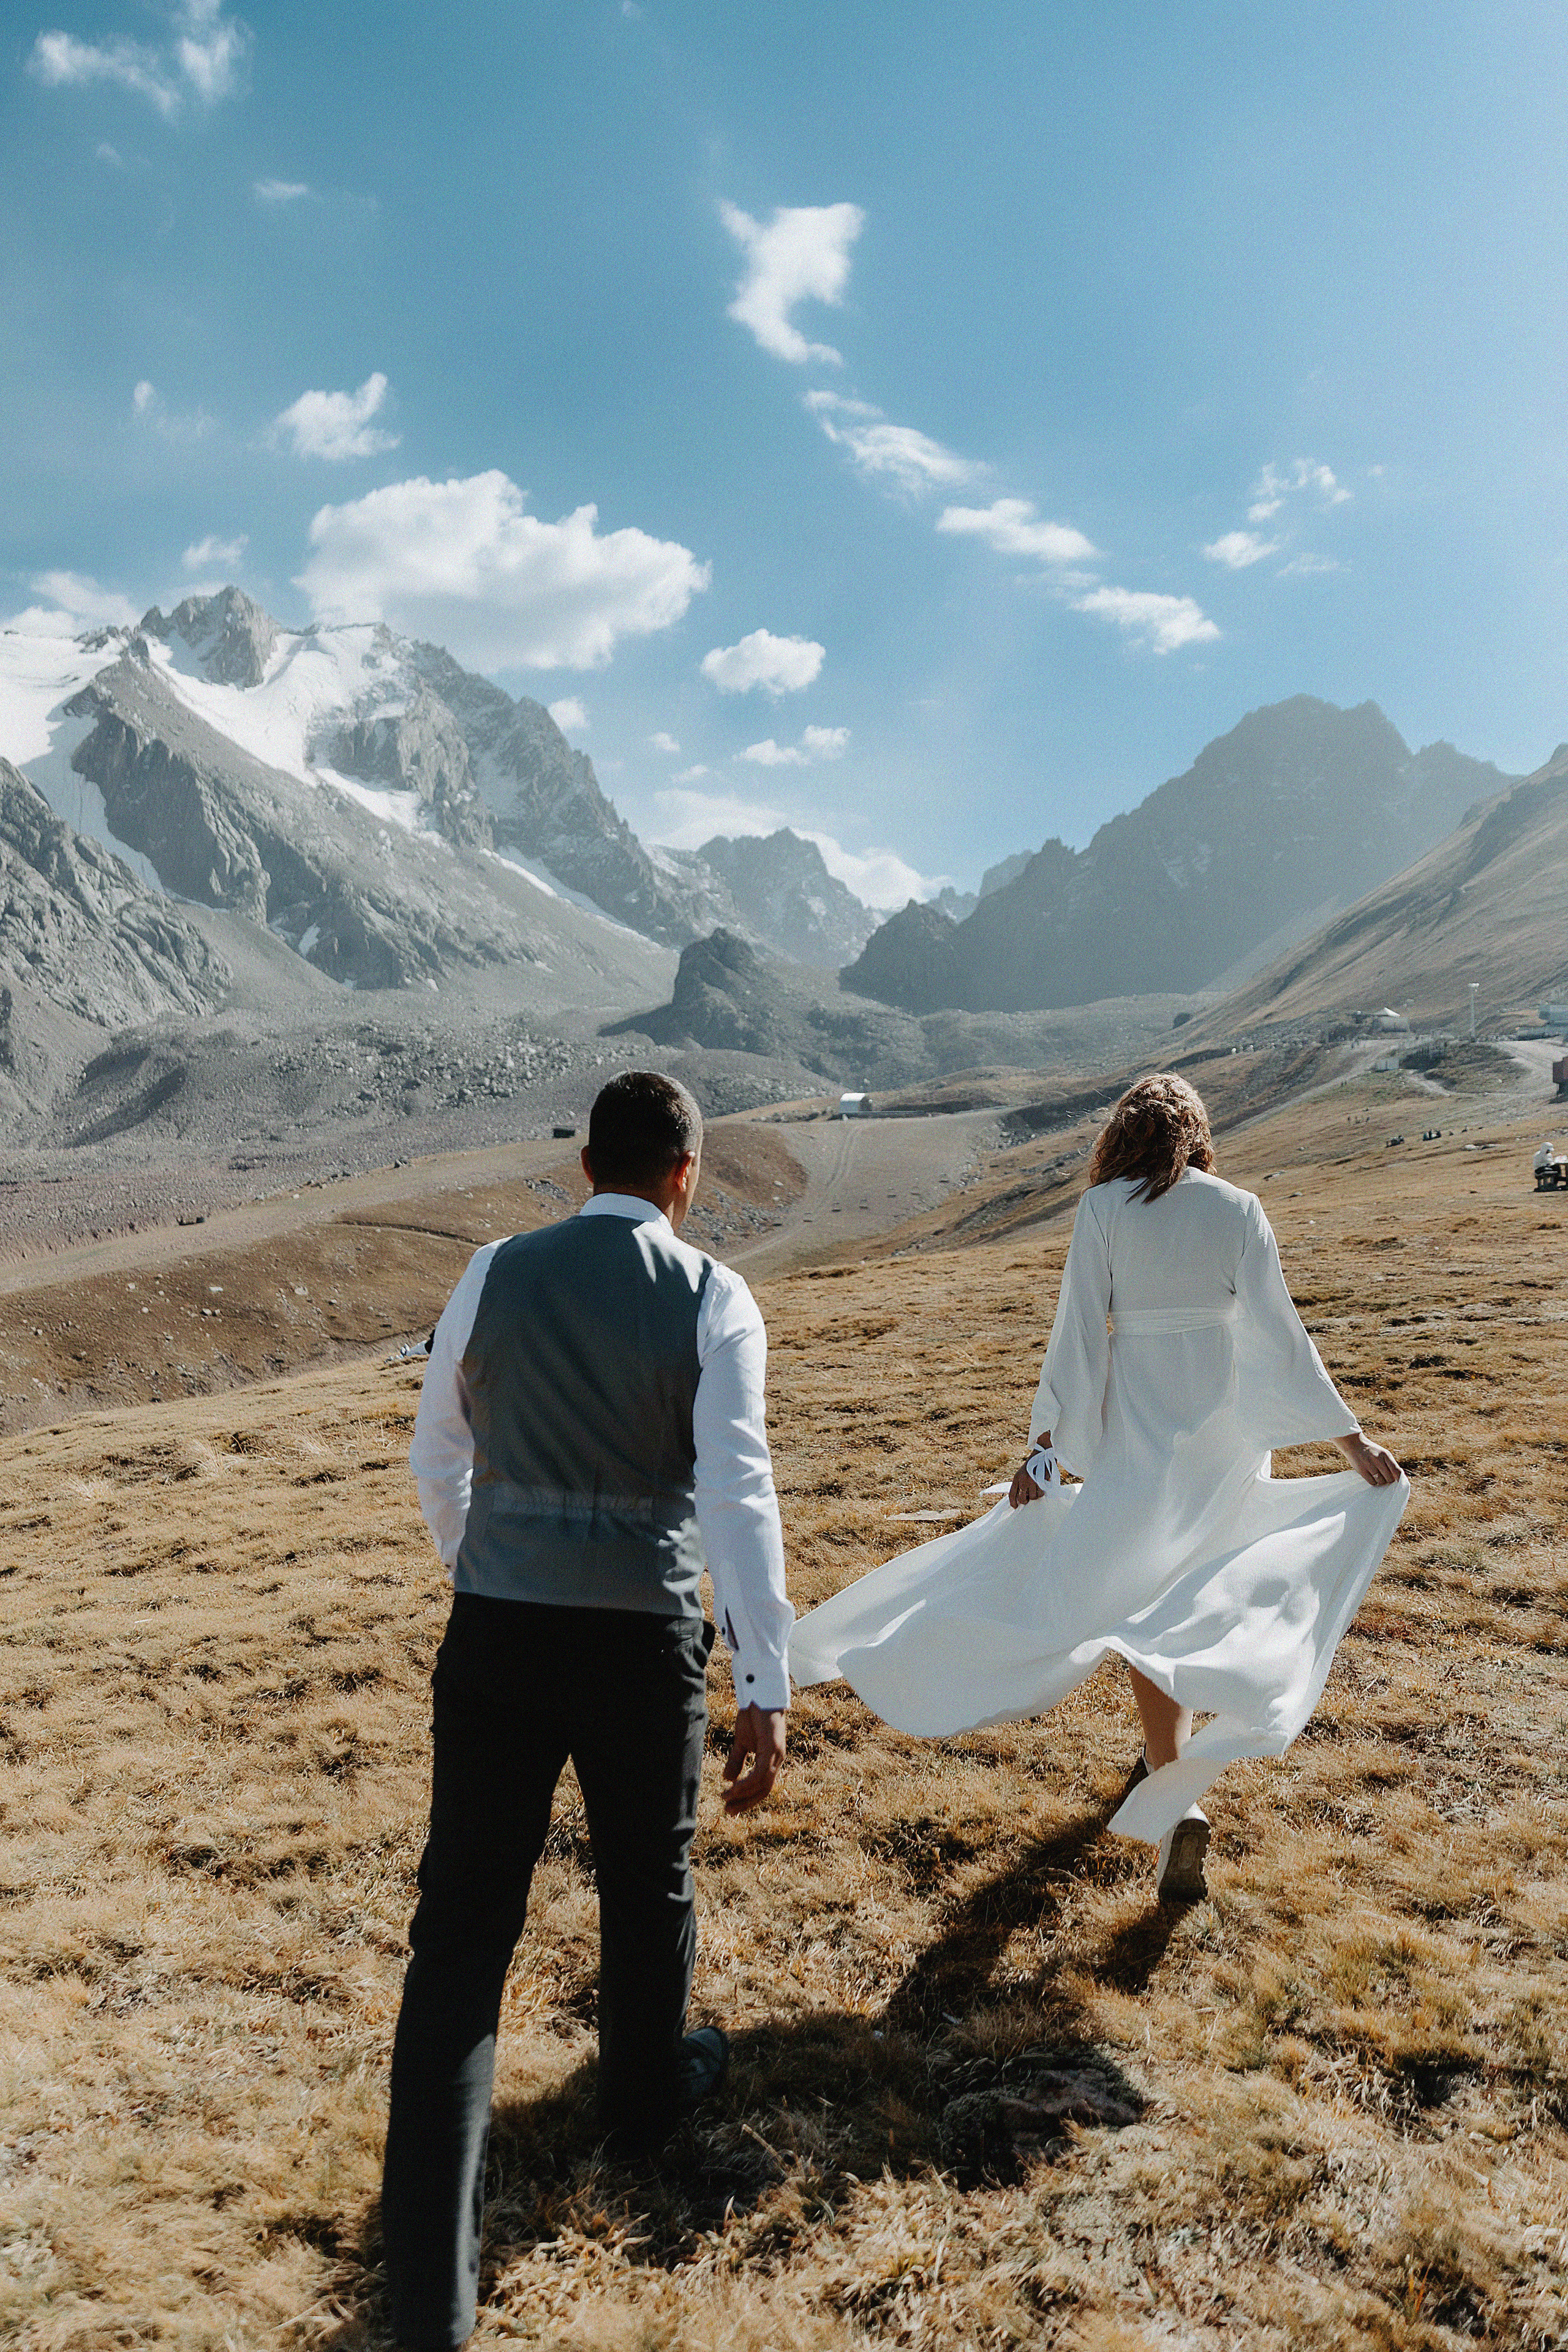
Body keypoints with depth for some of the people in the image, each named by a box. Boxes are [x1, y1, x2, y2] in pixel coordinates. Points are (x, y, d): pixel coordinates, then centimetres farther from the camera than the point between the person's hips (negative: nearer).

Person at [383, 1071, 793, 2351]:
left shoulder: (498, 1272, 0)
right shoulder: (712, 1296, -7)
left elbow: (439, 1457, 9)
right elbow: (739, 1494, -14)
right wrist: (767, 1689, -11)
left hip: (496, 1631, 2)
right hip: (642, 1641, -1)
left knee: (464, 1924, 8)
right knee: (648, 1881, 24)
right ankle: (648, 2091, 50)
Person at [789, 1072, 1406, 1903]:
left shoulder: (1103, 1208, -7)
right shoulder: (1237, 1208, -2)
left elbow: (1078, 1334, -10)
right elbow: (1278, 1335, -4)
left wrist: (1045, 1444, -7)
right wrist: (1350, 1437, 2)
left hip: (1137, 1428, -2)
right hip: (1226, 1428, 3)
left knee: (1141, 1602, 5)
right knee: (1200, 1592, 20)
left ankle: (1177, 1796, -6)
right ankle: (1172, 1757, 32)